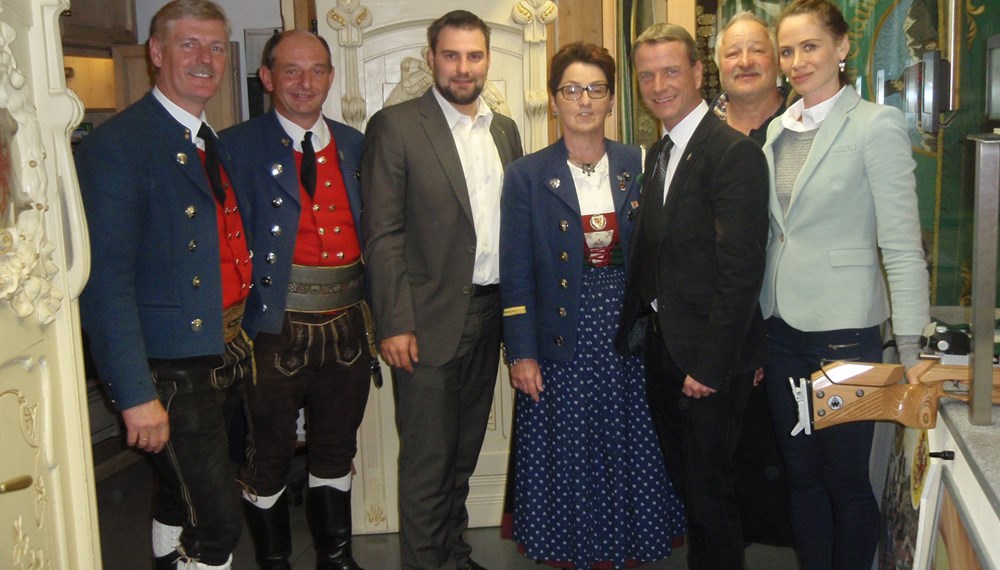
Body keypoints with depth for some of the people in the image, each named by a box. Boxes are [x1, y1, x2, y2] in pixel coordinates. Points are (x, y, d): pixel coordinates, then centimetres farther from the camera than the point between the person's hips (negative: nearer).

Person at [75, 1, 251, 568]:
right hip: (172, 367, -8)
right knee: (219, 519, -5)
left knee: (182, 497, 22)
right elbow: (106, 279, -19)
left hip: (226, 355, 8)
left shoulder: (215, 144, 12)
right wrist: (135, 394, -21)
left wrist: (244, 339, 11)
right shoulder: (116, 145, -14)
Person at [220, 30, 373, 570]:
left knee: (336, 450, 18)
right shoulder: (239, 146, -6)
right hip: (277, 328, -4)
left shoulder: (353, 144, 9)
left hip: (346, 325, 5)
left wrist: (372, 308, 5)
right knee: (268, 457, 11)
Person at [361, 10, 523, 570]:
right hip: (431, 319, -5)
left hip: (489, 314, 6)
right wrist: (395, 323, -15)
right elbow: (382, 234, -10)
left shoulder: (505, 129, 12)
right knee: (428, 459, 3)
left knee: (465, 451, 18)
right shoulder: (396, 126, -6)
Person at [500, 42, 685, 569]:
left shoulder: (639, 167, 4)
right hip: (561, 347, -2)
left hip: (629, 342, 2)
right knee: (568, 461, 7)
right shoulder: (526, 175, -2)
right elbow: (516, 273, -3)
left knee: (631, 455, 10)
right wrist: (521, 353, -7)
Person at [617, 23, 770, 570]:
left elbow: (741, 270, -21)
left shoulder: (734, 152, -16)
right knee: (683, 480, 20)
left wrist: (708, 365, -21)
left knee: (708, 488, 5)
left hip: (710, 360, -8)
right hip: (664, 350, 8)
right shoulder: (658, 154, 12)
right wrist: (635, 326, 8)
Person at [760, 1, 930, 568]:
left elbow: (902, 244, -12)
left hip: (844, 329, -6)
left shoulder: (877, 124, -9)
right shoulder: (779, 129, 9)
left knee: (846, 480, 6)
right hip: (782, 326, 6)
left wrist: (911, 352, -14)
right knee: (801, 474, 15)